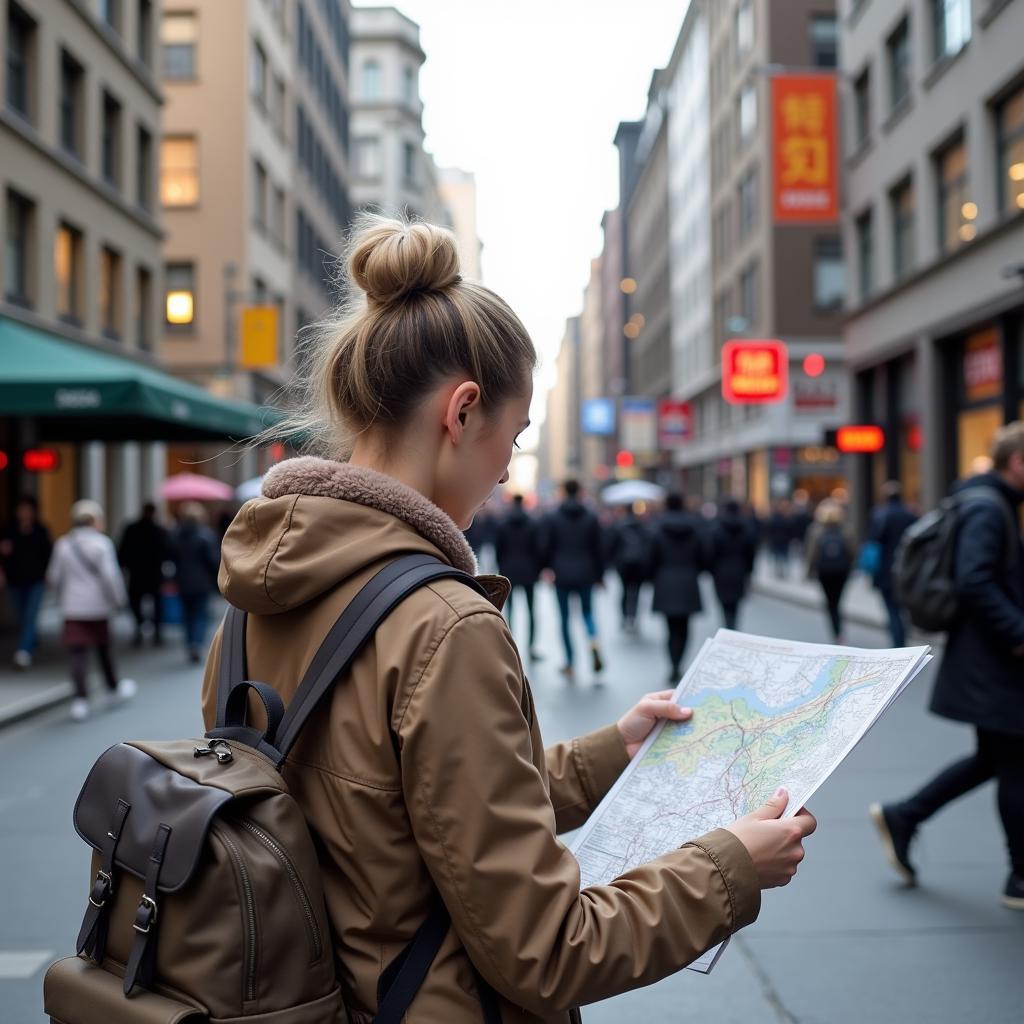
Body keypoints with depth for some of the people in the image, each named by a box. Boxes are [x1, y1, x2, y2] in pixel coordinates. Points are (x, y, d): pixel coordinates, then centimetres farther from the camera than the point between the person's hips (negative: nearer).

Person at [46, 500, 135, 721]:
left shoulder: (63, 544, 3)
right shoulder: (102, 543, -10)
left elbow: (54, 576, 8)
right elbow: (110, 575, -17)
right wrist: (119, 599, -4)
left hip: (72, 609, 2)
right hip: (97, 606, -2)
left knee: (78, 653, -1)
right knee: (103, 648, 16)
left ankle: (80, 699, -10)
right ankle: (113, 688, 33)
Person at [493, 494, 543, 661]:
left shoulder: (500, 523, -3)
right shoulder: (533, 523, -3)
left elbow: (498, 549, -1)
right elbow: (537, 549, -1)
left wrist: (501, 568, 9)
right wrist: (537, 570, 8)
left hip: (508, 571, 0)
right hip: (528, 571, 0)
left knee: (509, 610, 4)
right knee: (530, 610, 6)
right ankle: (532, 646, 2)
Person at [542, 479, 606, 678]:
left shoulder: (553, 518, -4)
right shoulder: (591, 518, 1)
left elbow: (547, 547, -1)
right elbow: (599, 548, 3)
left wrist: (547, 568, 15)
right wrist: (599, 575, 10)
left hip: (562, 574, -2)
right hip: (585, 574, 2)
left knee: (565, 617, 6)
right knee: (587, 611, 17)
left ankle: (570, 663, 8)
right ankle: (594, 642, -13)